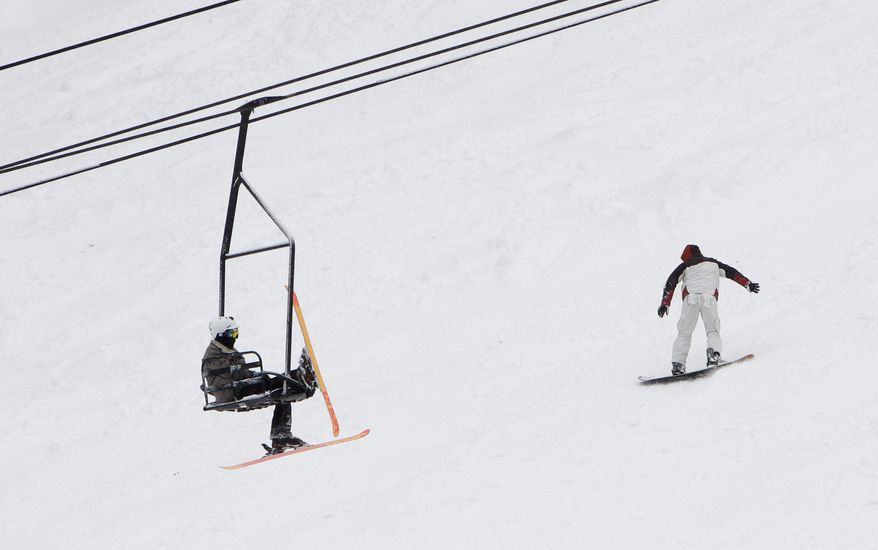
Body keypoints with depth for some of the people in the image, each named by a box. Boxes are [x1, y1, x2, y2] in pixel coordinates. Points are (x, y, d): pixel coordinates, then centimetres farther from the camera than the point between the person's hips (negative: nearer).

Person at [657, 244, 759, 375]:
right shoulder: (713, 263, 30)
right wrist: (748, 284, 27)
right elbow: (731, 272, 27)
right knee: (713, 331, 8)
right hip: (709, 298, 1)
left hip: (691, 298, -1)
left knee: (684, 333, 6)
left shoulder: (685, 266, 24)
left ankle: (678, 363, -9)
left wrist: (665, 303, 14)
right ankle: (714, 353, -24)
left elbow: (671, 282, 15)